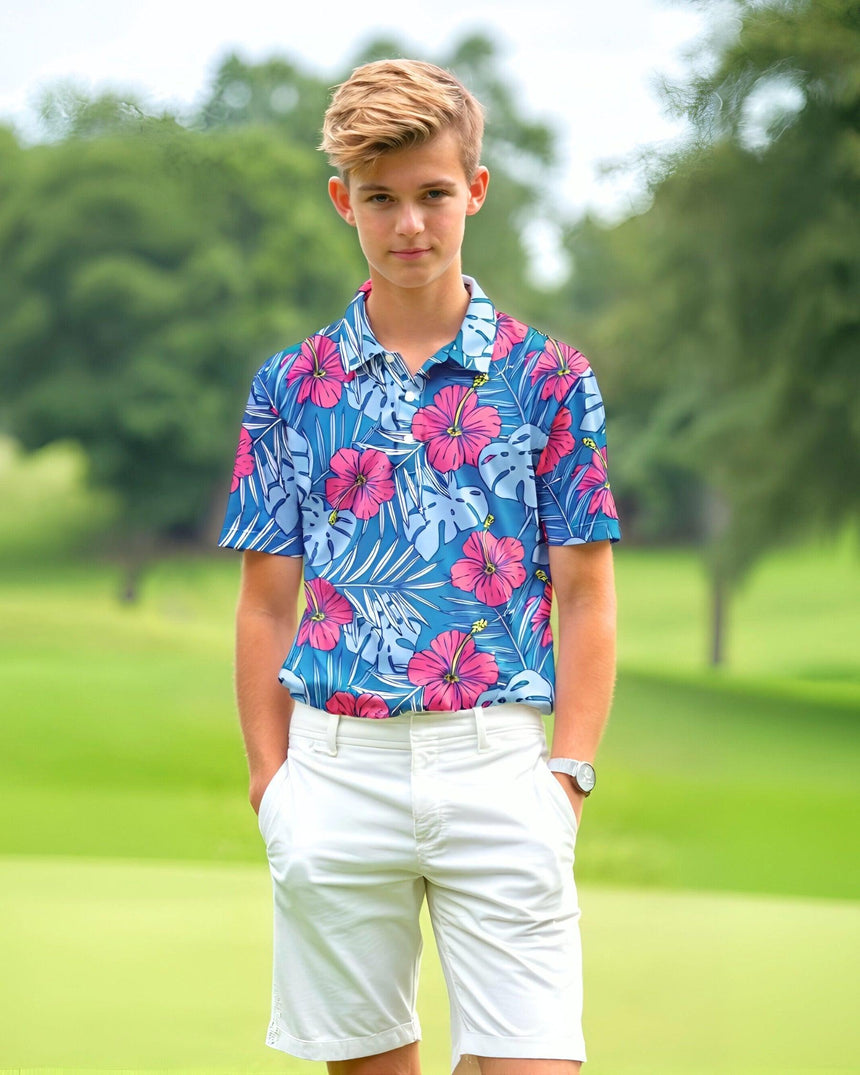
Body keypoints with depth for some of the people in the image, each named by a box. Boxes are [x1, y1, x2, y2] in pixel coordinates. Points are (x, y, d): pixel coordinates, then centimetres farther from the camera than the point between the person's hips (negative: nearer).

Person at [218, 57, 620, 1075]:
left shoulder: (548, 378, 5)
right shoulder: (292, 385, 9)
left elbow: (585, 597, 4)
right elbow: (266, 602, 10)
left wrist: (566, 774, -4)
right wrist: (270, 776, 3)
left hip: (496, 760, -1)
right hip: (338, 760, 2)